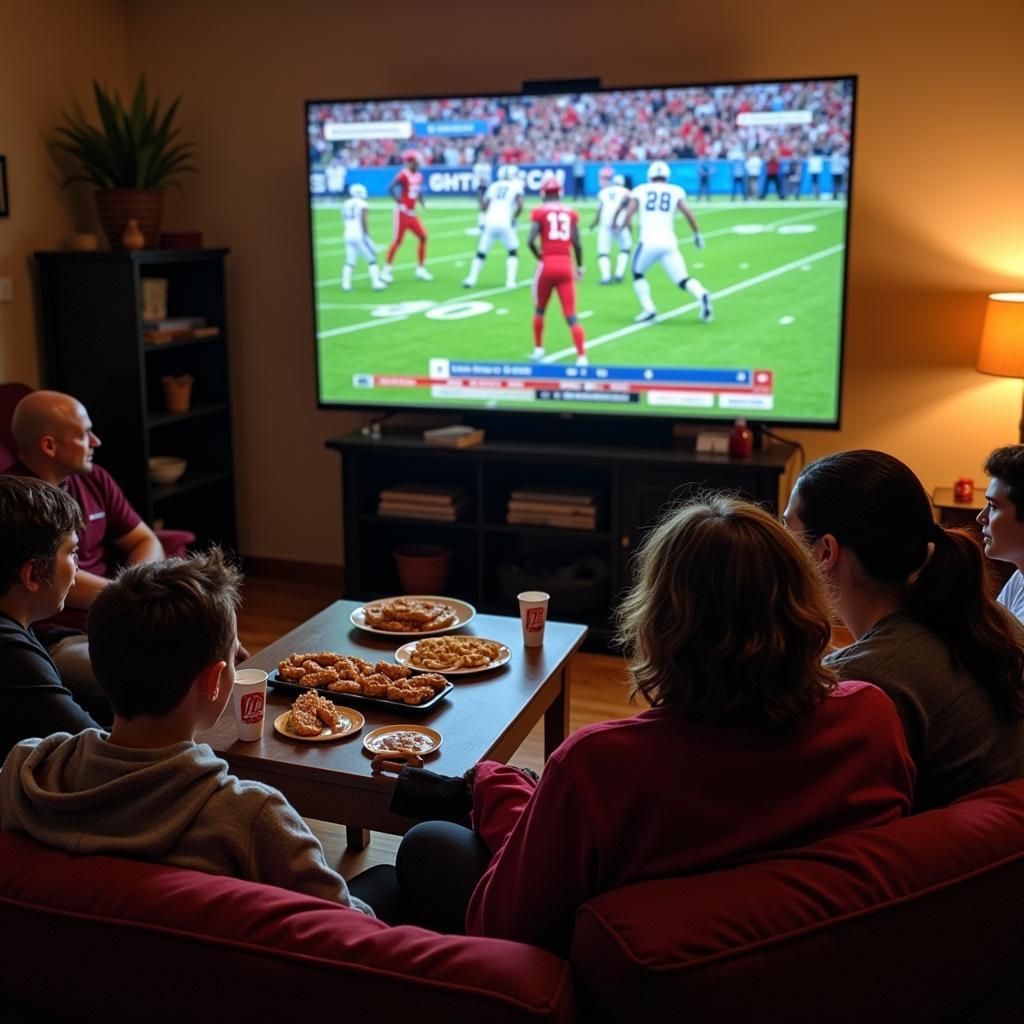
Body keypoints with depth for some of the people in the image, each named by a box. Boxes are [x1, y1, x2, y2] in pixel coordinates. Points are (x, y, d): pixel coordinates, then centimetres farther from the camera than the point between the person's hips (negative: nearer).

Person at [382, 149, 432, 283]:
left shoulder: (419, 176, 9)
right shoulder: (404, 174, -15)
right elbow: (391, 188, -19)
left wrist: (422, 204, 6)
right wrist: (399, 203, -20)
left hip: (412, 213, 7)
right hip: (402, 212, -7)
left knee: (423, 237, 2)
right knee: (397, 240, -4)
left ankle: (421, 269, 11)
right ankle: (386, 270, 8)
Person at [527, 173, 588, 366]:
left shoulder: (539, 212, -1)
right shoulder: (571, 213, 8)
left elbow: (530, 241, -11)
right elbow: (577, 244, 5)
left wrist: (539, 257, 8)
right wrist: (580, 266, 18)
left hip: (547, 265, -2)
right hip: (566, 265, 2)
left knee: (540, 310, 21)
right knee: (571, 316, 0)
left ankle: (538, 349, 30)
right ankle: (582, 356, -12)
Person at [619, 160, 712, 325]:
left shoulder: (640, 190, 9)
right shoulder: (675, 191, 11)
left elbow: (628, 215, 2)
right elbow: (688, 214, 4)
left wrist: (625, 227, 22)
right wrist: (697, 234, 16)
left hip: (649, 242, -1)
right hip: (668, 242, 1)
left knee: (637, 274, 22)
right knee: (682, 279, 4)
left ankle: (648, 309, 5)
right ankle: (702, 295, -27)